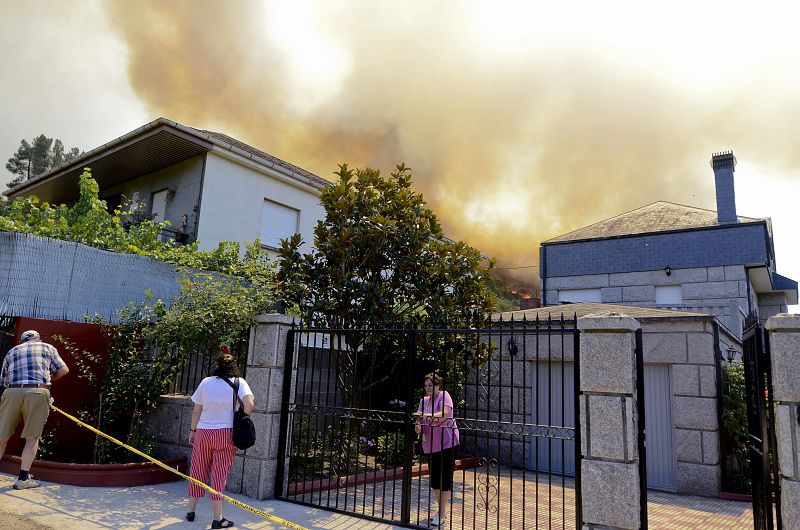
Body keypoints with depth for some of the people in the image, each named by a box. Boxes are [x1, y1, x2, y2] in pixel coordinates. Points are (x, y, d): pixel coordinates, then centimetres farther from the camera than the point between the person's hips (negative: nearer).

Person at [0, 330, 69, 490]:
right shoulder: (47, 347, 20)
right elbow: (63, 370, 15)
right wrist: (48, 379, 31)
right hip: (38, 392, -2)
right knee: (32, 438, 6)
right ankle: (23, 478, 5)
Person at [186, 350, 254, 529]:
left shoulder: (206, 382, 0)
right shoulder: (239, 382, -6)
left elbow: (196, 411, 4)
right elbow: (249, 404, -19)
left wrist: (192, 431, 16)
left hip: (203, 433, 2)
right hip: (225, 434, -2)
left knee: (198, 472, 16)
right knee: (219, 474, 4)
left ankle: (191, 510, 29)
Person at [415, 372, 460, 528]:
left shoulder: (444, 396, -9)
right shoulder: (424, 400, 10)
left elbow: (445, 414, -24)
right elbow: (419, 417, 4)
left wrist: (429, 416, -38)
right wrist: (417, 425, -18)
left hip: (446, 442, -7)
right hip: (430, 445, 7)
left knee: (445, 477, -4)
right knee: (434, 478, 13)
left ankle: (442, 514, 1)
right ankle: (442, 509, 28)